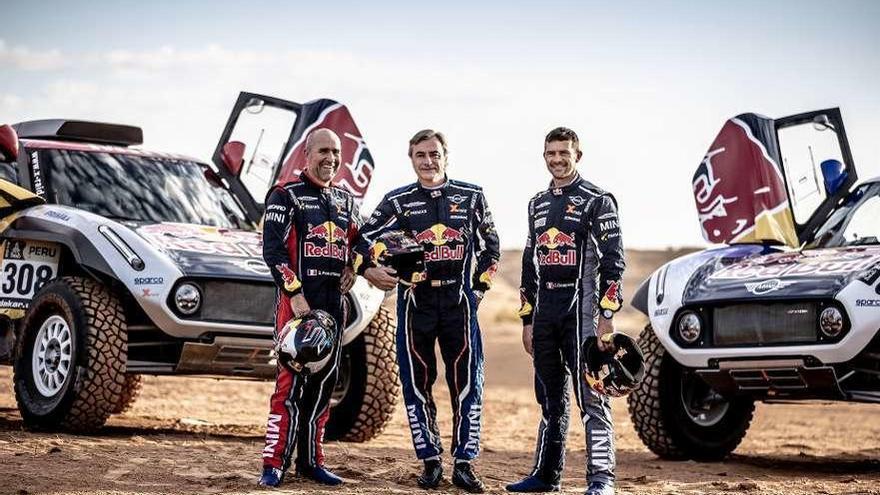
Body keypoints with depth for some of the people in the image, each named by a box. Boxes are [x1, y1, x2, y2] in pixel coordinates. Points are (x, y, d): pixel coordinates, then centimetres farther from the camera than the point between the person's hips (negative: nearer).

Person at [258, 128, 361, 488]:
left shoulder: (346, 202, 17)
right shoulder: (286, 196, -2)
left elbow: (358, 243, 29)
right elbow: (273, 250, -10)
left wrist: (352, 269, 8)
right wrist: (295, 294, -17)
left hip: (334, 302, 6)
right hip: (297, 299, -6)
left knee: (324, 382, 8)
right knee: (291, 381, -11)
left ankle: (310, 460, 17)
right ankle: (274, 464, -9)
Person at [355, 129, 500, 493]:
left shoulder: (471, 197, 9)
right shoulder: (398, 201, 7)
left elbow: (489, 245, 18)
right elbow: (363, 240, 6)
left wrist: (479, 287, 9)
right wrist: (368, 269, -13)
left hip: (459, 301, 0)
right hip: (414, 301, 0)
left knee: (467, 382, -3)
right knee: (417, 384, 2)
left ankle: (464, 463, 3)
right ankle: (430, 461, 12)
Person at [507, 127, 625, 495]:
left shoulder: (597, 201, -2)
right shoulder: (538, 204, 18)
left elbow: (613, 261, -8)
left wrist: (606, 316, -15)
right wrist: (527, 320, 17)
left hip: (581, 307, -7)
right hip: (545, 309, 7)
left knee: (590, 395, -10)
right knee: (550, 398, 12)